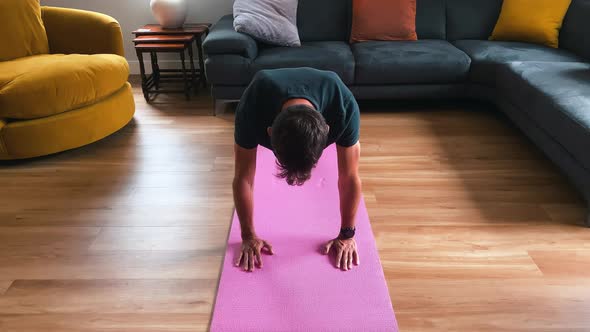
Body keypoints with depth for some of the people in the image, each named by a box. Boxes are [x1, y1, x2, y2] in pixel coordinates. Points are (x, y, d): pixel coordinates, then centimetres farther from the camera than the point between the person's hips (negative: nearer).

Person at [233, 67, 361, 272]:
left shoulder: (344, 107, -48)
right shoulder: (251, 109, -47)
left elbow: (349, 178, -35)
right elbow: (243, 178, -35)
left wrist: (347, 235, -26)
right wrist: (248, 236, -27)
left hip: (326, 98, 0)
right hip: (266, 101, 0)